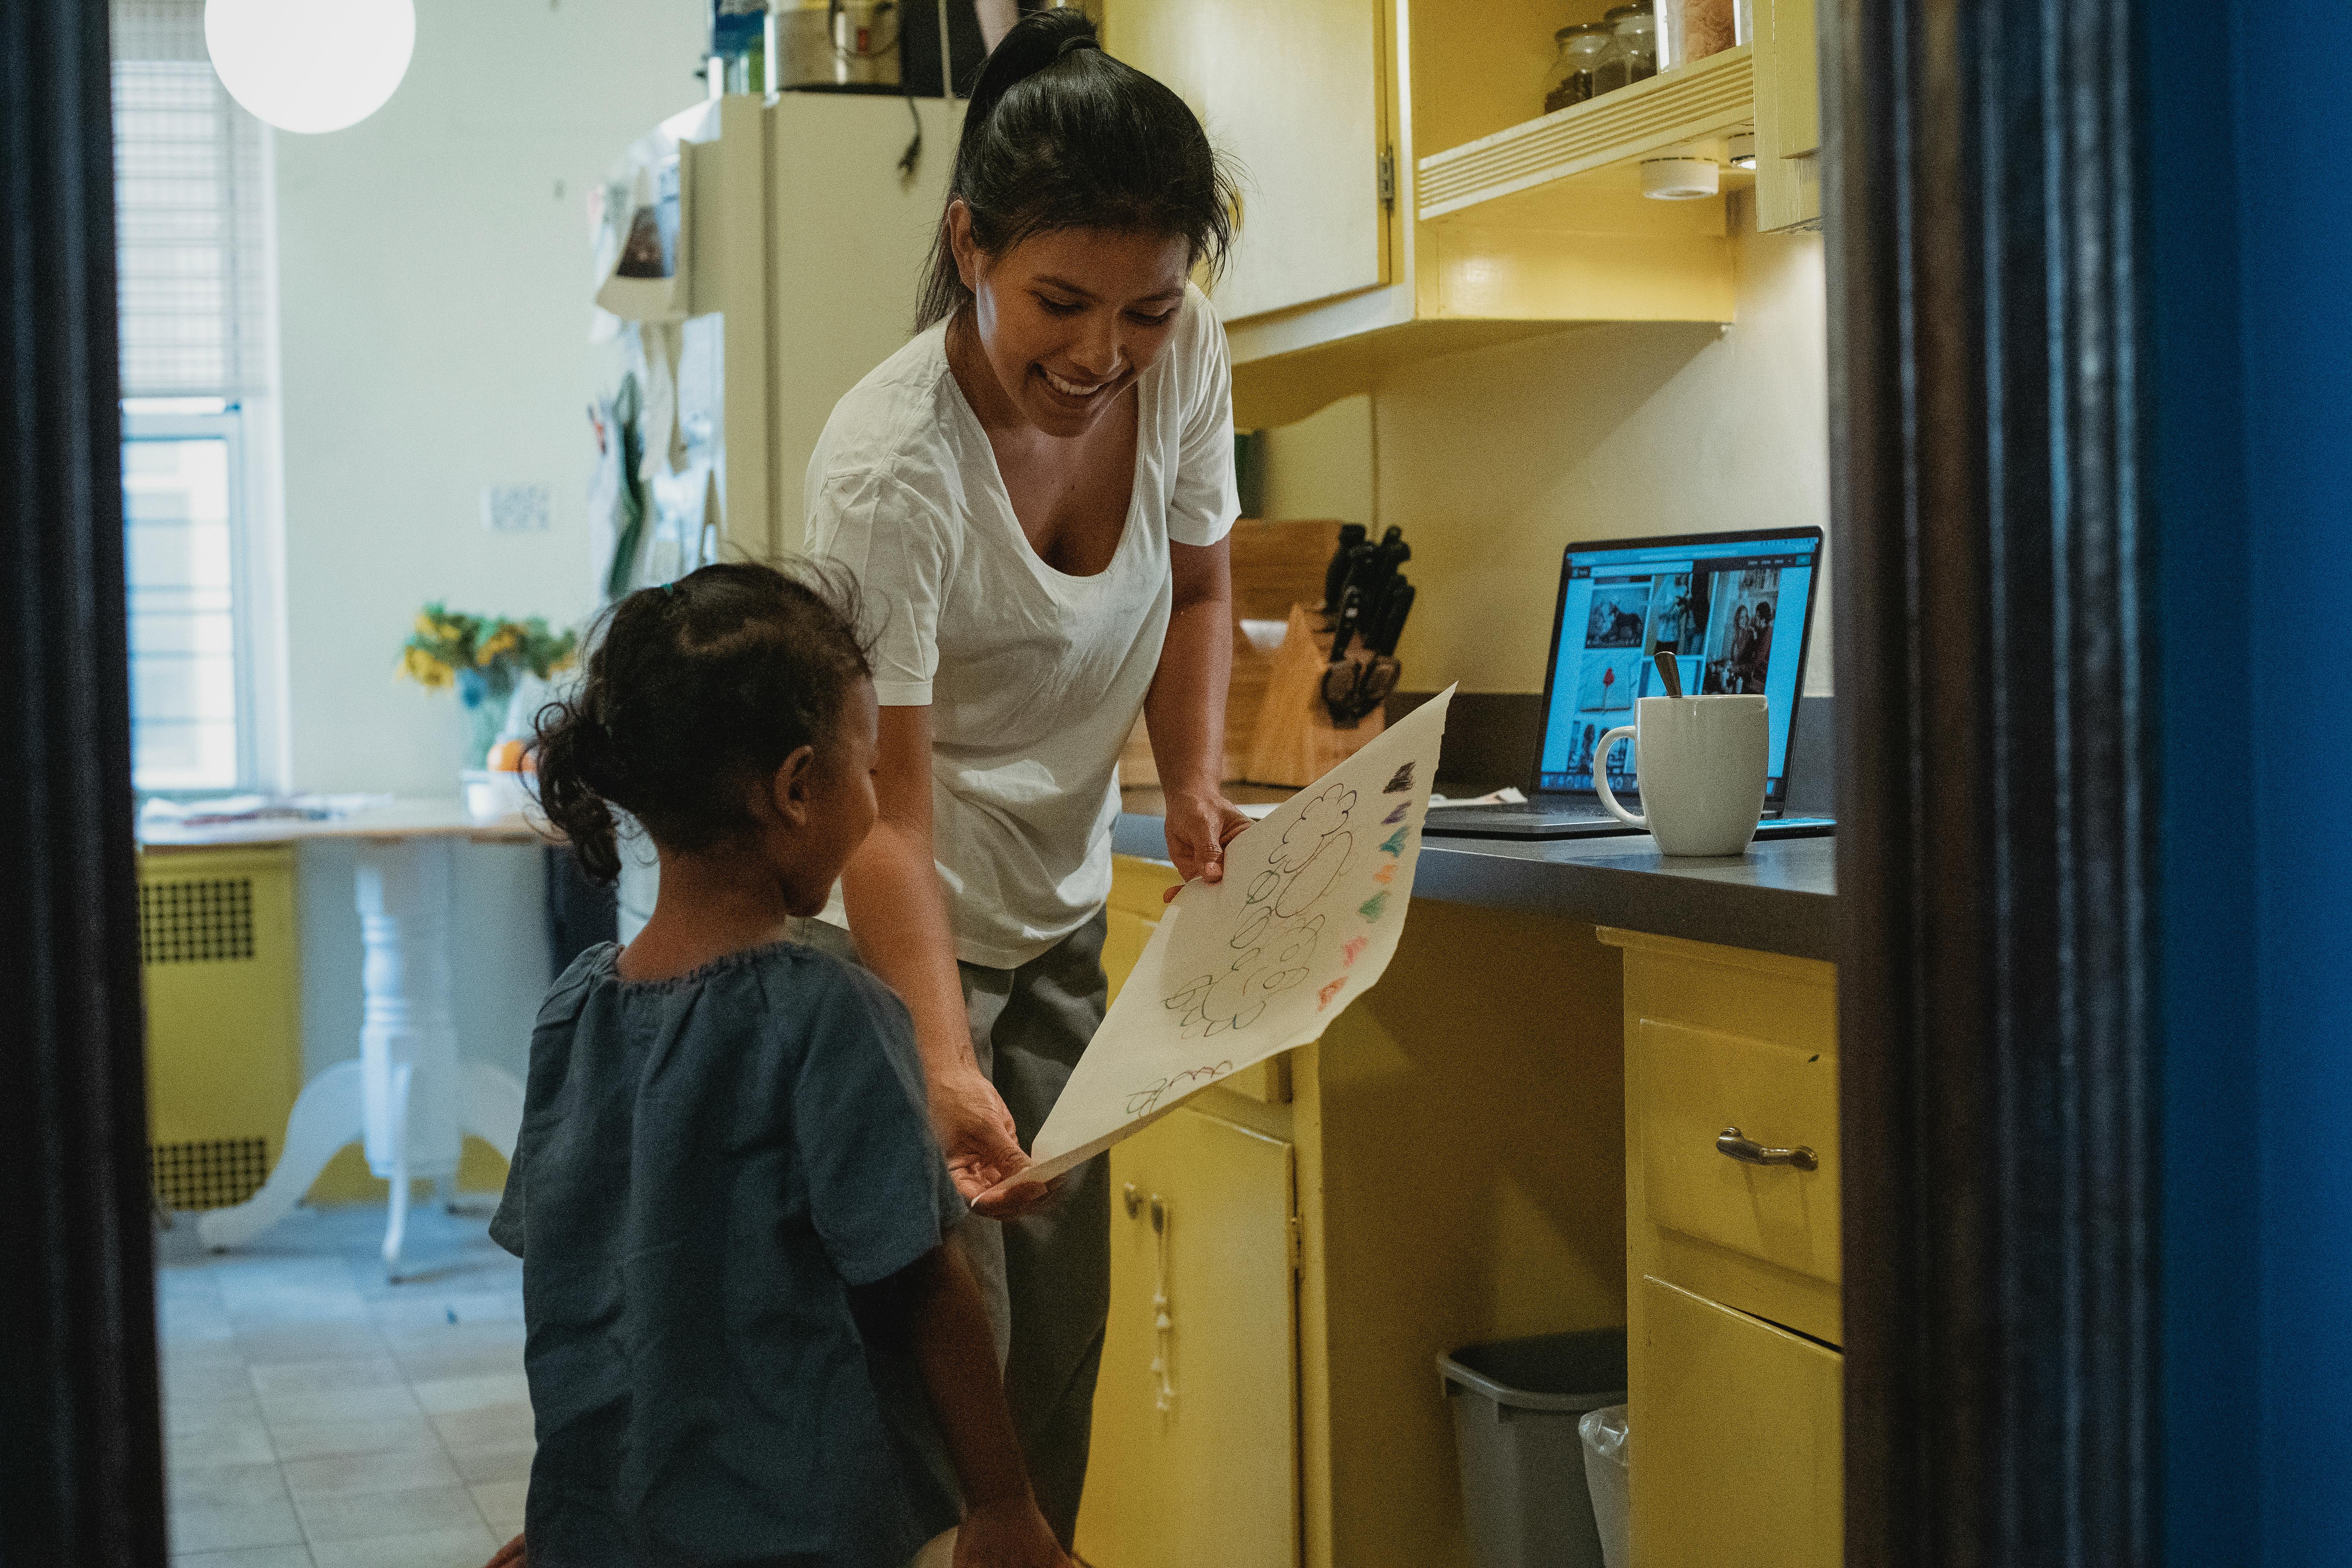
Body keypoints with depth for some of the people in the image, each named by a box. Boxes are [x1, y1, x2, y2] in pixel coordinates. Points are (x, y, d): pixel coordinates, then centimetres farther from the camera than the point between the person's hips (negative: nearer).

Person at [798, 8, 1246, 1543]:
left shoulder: (1183, 356, -10)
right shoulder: (889, 469, -28)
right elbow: (889, 816, -28)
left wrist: (1197, 783, -6)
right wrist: (946, 1066, -39)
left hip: (1061, 916, 6)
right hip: (898, 929, -6)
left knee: (1064, 1331, 10)